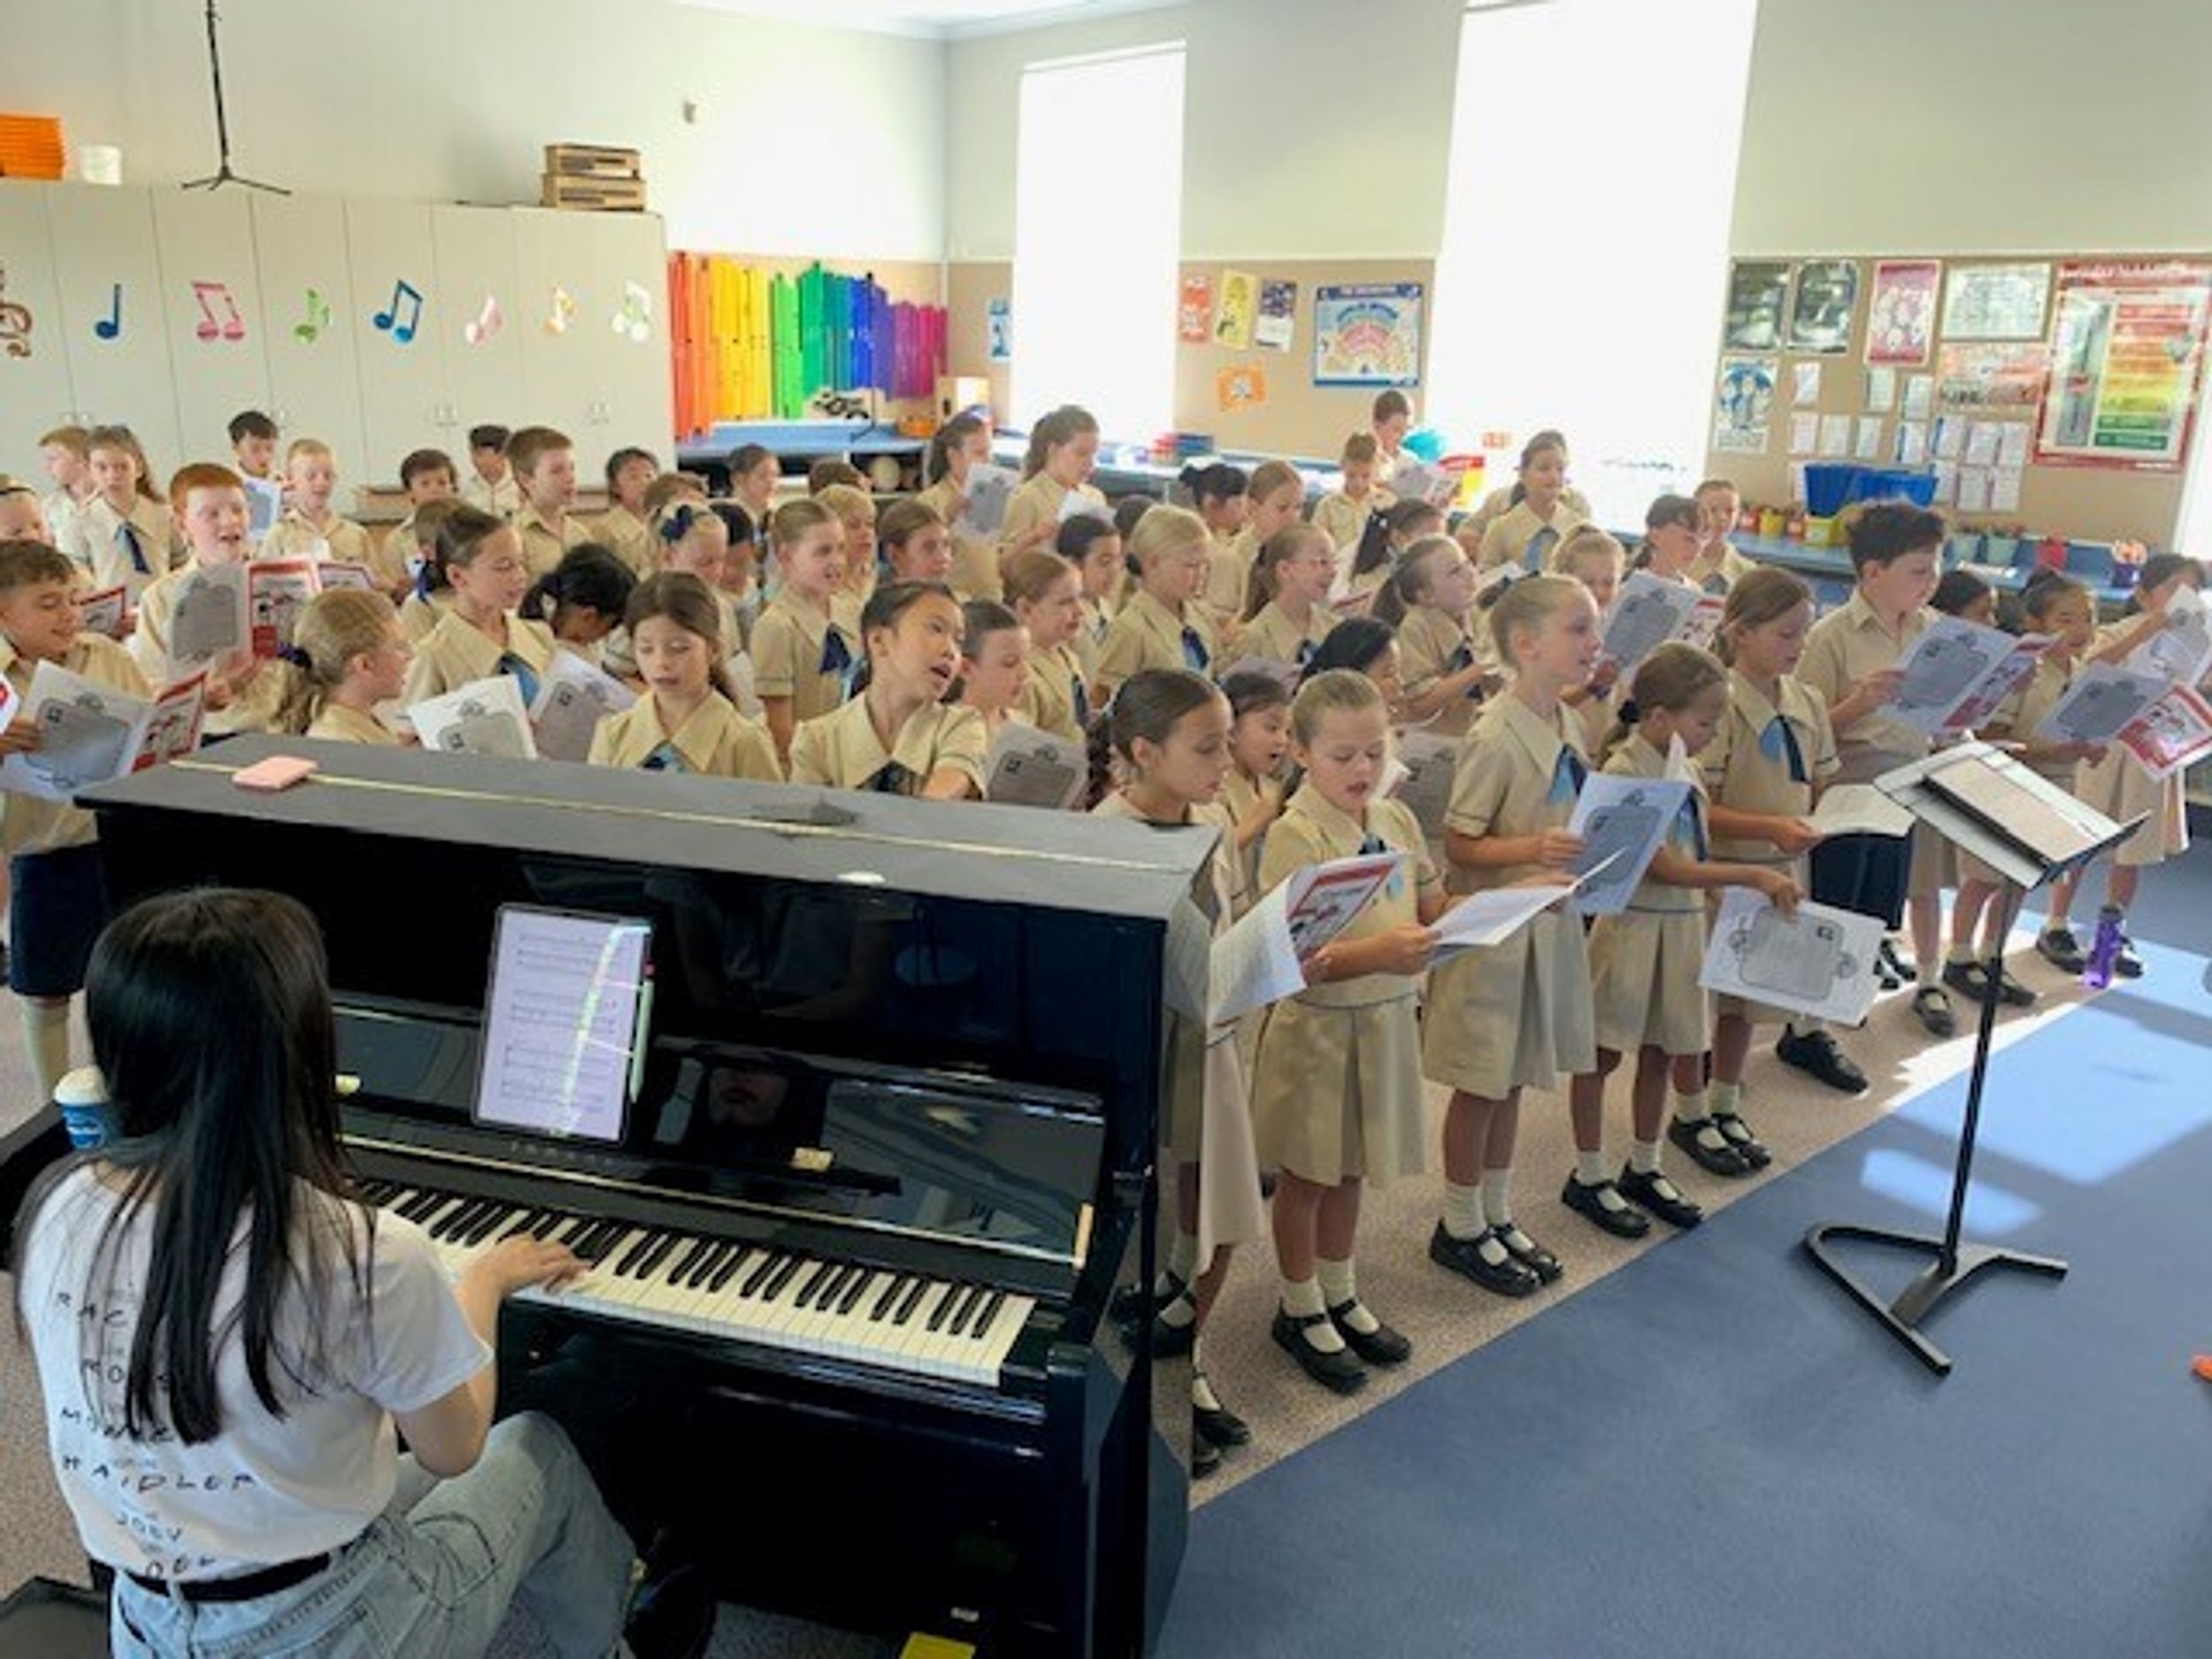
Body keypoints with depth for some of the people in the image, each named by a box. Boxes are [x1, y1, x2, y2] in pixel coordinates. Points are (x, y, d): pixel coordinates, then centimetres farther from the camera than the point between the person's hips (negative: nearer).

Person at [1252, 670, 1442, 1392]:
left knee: (1350, 1168, 21)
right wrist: (1379, 952, -39)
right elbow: (1300, 958, -25)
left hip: (1387, 1019, 6)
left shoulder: (1397, 819, 3)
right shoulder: (1294, 835, -18)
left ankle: (1340, 1296, 39)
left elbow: (1433, 907, 10)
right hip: (1318, 1025, -6)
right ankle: (1300, 1311, 29)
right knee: (1305, 1174, 11)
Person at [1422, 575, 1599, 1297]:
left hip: (1550, 921, 8)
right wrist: (1534, 848, -31)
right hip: (1494, 927, -8)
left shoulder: (1568, 727, 5)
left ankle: (1497, 1217, 34)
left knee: (1513, 1079, 19)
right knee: (1481, 1084, 6)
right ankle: (1460, 1228, 24)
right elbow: (1460, 844, -18)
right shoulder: (1495, 737, -20)